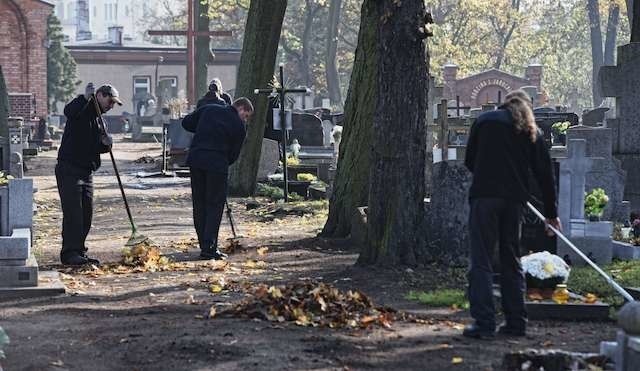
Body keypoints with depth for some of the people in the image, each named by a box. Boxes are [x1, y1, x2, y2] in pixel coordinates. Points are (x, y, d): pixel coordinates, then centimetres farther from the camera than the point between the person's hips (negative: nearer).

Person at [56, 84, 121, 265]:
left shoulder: (98, 121, 19)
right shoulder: (83, 111, -5)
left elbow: (101, 147, 15)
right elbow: (69, 111, -29)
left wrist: (106, 143, -6)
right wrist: (86, 98, -33)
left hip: (86, 172, 8)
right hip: (69, 170, -8)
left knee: (86, 214, 8)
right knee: (73, 212, -12)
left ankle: (79, 252, 14)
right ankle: (69, 253, -12)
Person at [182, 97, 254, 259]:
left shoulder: (208, 109, 15)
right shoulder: (239, 126, 5)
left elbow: (186, 123, 17)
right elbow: (233, 155, 6)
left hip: (195, 158, 4)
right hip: (217, 163, -4)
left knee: (199, 204, 12)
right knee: (215, 205, 2)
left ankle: (204, 245, 15)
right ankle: (209, 248, -4)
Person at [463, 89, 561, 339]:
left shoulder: (485, 121, 7)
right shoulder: (532, 131, 13)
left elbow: (469, 161, 12)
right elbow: (545, 173, 13)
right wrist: (551, 213, 20)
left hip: (484, 196, -3)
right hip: (514, 199, 3)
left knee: (481, 262, -4)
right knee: (512, 261, 14)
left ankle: (484, 323, -12)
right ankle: (516, 322, 15)